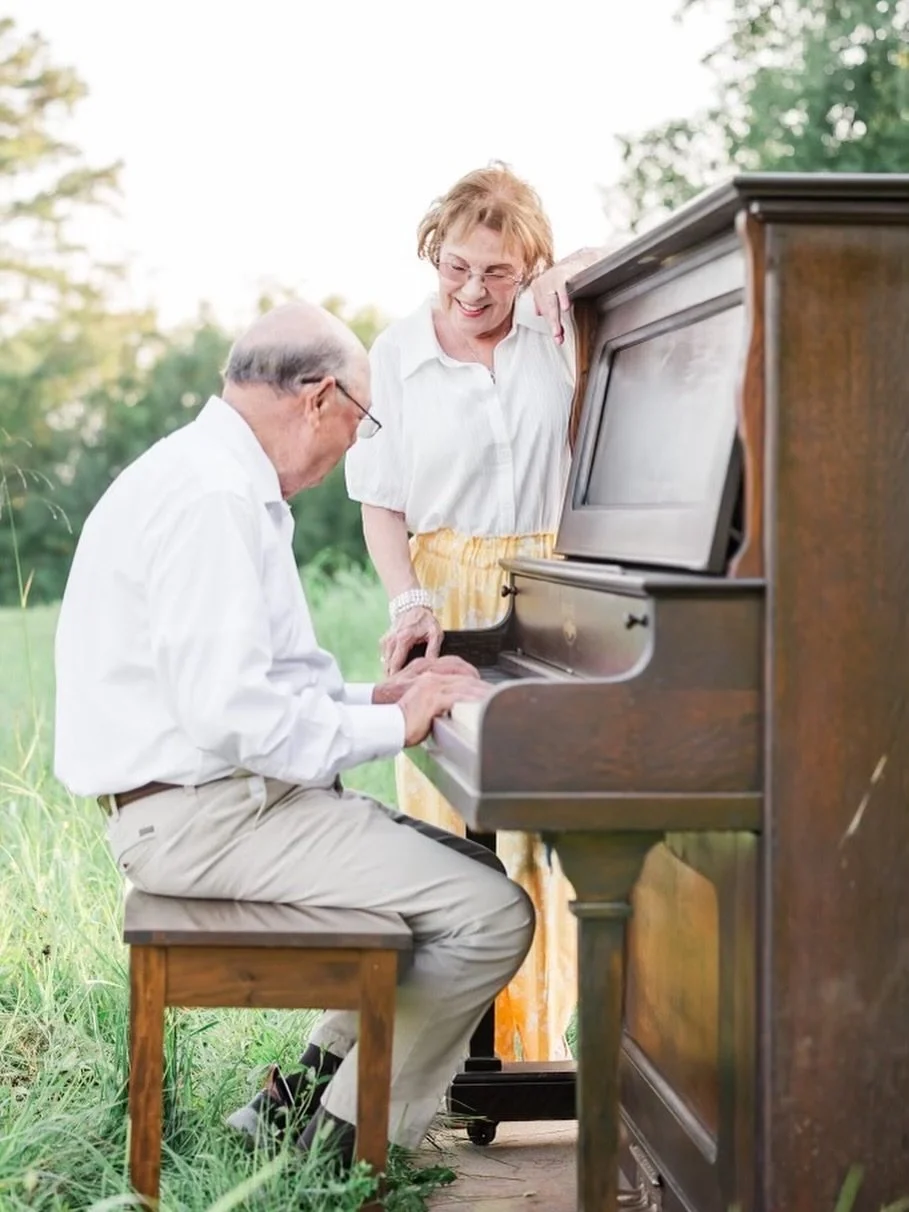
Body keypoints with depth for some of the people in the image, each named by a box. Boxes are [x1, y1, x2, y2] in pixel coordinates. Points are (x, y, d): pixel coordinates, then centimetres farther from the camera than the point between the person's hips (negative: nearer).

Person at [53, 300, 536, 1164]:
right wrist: (391, 726, -15)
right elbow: (228, 711, -27)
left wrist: (376, 697, 11)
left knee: (473, 873, 13)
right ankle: (337, 1145, 0)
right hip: (198, 814, -11)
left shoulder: (223, 478, 17)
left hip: (228, 794, 11)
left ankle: (306, 1097, 15)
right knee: (492, 917, -16)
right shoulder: (210, 496, -19)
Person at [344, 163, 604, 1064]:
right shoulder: (397, 355, 3)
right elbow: (381, 501, 2)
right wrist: (411, 601, -13)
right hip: (447, 595, 0)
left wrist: (572, 270, -13)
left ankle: (534, 1038, 11)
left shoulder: (556, 326, 3)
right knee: (446, 819, -1)